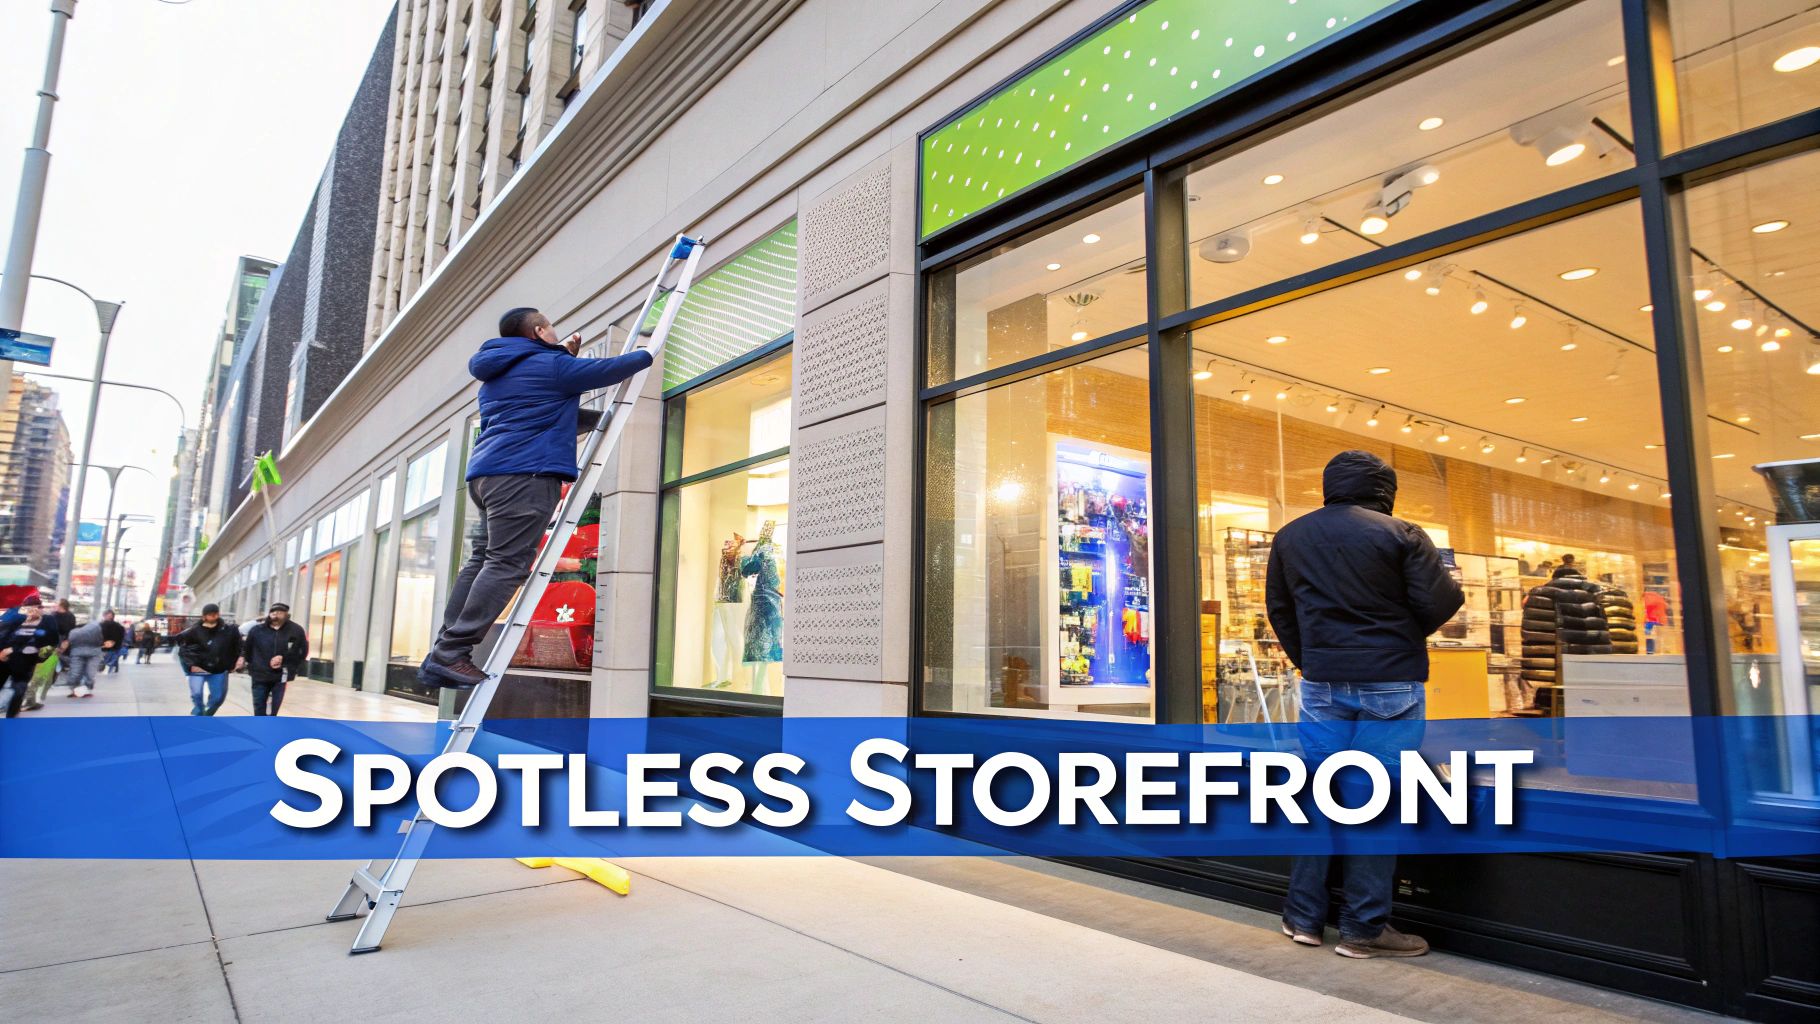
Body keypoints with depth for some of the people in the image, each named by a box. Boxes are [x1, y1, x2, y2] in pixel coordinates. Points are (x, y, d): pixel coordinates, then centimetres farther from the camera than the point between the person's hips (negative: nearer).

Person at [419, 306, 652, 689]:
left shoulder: (498, 374, 25)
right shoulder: (550, 365, -1)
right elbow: (606, 370, 5)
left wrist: (565, 354, 36)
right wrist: (646, 355, 21)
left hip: (488, 473, 10)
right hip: (524, 472, -10)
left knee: (484, 559, 9)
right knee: (507, 564, -12)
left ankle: (443, 655, 4)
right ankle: (451, 654, -18)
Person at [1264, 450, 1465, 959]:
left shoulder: (1290, 537, 8)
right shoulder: (1401, 534, -6)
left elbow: (1278, 609, 10)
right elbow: (1436, 604, -8)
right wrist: (1457, 587, 14)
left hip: (1322, 683, 4)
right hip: (1391, 683, -4)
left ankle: (1303, 916, 18)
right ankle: (1364, 927, 10)